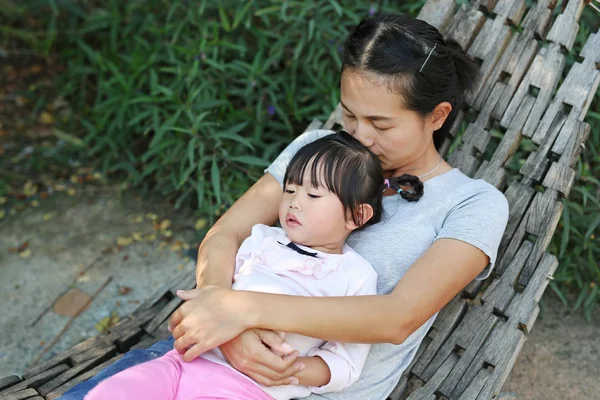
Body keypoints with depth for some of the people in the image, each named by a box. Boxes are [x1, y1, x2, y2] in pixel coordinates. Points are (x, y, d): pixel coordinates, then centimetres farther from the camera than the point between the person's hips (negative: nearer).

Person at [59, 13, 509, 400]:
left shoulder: (475, 205, -4)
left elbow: (400, 316, -19)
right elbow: (223, 237, -1)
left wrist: (245, 308, -28)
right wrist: (228, 326, -23)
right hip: (218, 355, 4)